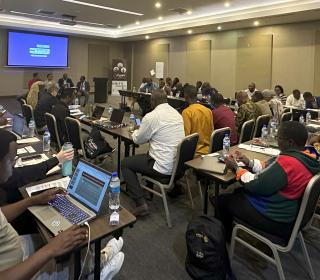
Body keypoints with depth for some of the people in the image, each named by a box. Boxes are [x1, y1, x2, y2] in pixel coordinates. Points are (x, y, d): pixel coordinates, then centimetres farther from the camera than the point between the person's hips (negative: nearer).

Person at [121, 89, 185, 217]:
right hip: (179, 164, 8)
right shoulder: (177, 114, 7)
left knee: (125, 163, 9)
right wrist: (143, 131, 25)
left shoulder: (151, 117, -15)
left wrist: (135, 132, 21)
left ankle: (141, 204, 0)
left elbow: (138, 140, -2)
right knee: (148, 154, 33)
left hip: (164, 168, -8)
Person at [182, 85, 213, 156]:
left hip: (194, 152, -6)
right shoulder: (208, 111, 4)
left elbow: (186, 135, -16)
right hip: (207, 150, 6)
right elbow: (211, 132, 11)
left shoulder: (186, 112, -14)